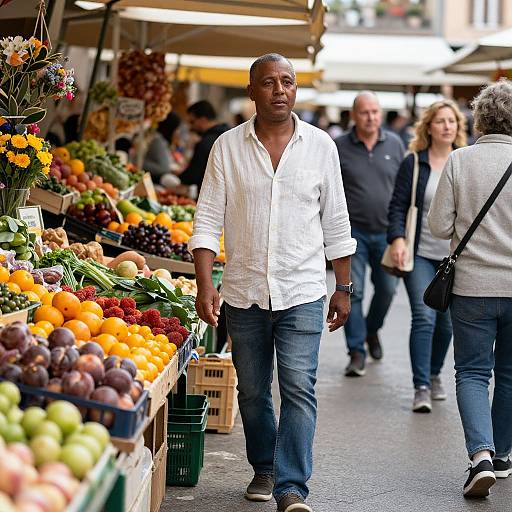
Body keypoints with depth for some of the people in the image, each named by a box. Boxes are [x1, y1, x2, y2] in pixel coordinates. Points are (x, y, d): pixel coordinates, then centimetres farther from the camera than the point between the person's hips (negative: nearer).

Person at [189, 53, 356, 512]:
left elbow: (336, 224, 8)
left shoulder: (320, 146, 2)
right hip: (244, 293, 1)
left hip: (302, 293, -1)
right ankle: (264, 469, 31)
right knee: (252, 392, 12)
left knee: (299, 389, -11)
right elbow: (208, 220, 0)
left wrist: (343, 288, 7)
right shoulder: (228, 147, 1)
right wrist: (205, 284, -10)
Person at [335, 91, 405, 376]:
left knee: (387, 288, 9)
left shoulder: (395, 144, 4)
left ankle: (372, 329, 38)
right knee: (353, 292, -5)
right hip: (353, 232, -2)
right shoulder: (339, 148, -3)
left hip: (387, 232, 2)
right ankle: (357, 352, 2)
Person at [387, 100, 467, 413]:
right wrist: (398, 239, -17)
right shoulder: (413, 163, -2)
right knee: (424, 317, -13)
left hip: (455, 257, 3)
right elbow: (398, 206, -2)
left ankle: (435, 374, 32)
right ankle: (421, 387, -8)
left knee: (447, 322, 9)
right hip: (421, 255, -3)